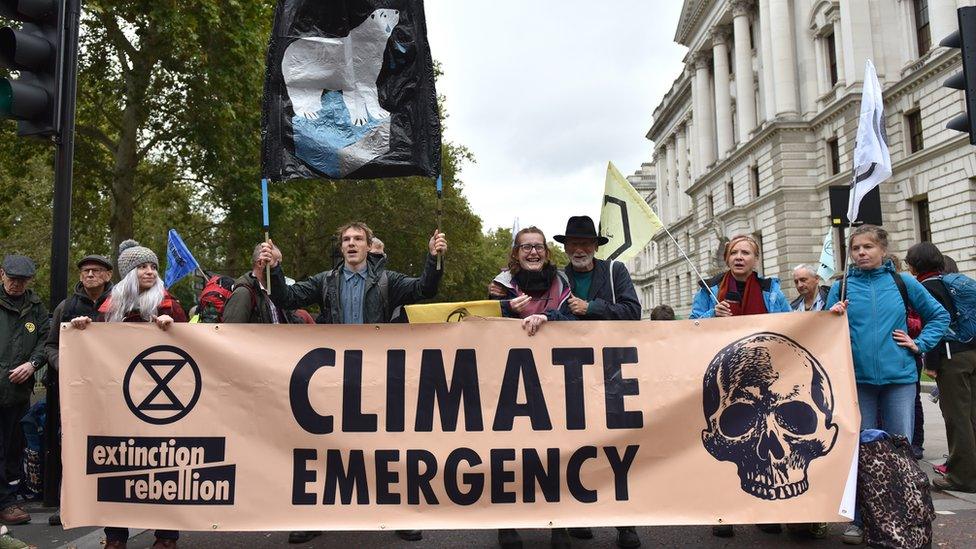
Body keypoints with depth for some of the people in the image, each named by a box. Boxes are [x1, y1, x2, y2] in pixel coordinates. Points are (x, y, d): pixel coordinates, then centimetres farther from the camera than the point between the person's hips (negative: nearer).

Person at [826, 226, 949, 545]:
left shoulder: (902, 283, 5)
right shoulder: (841, 288, 3)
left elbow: (939, 316, 15)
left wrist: (920, 344, 3)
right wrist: (832, 317, -13)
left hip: (899, 378, 0)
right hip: (857, 379, 0)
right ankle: (860, 519, 15)